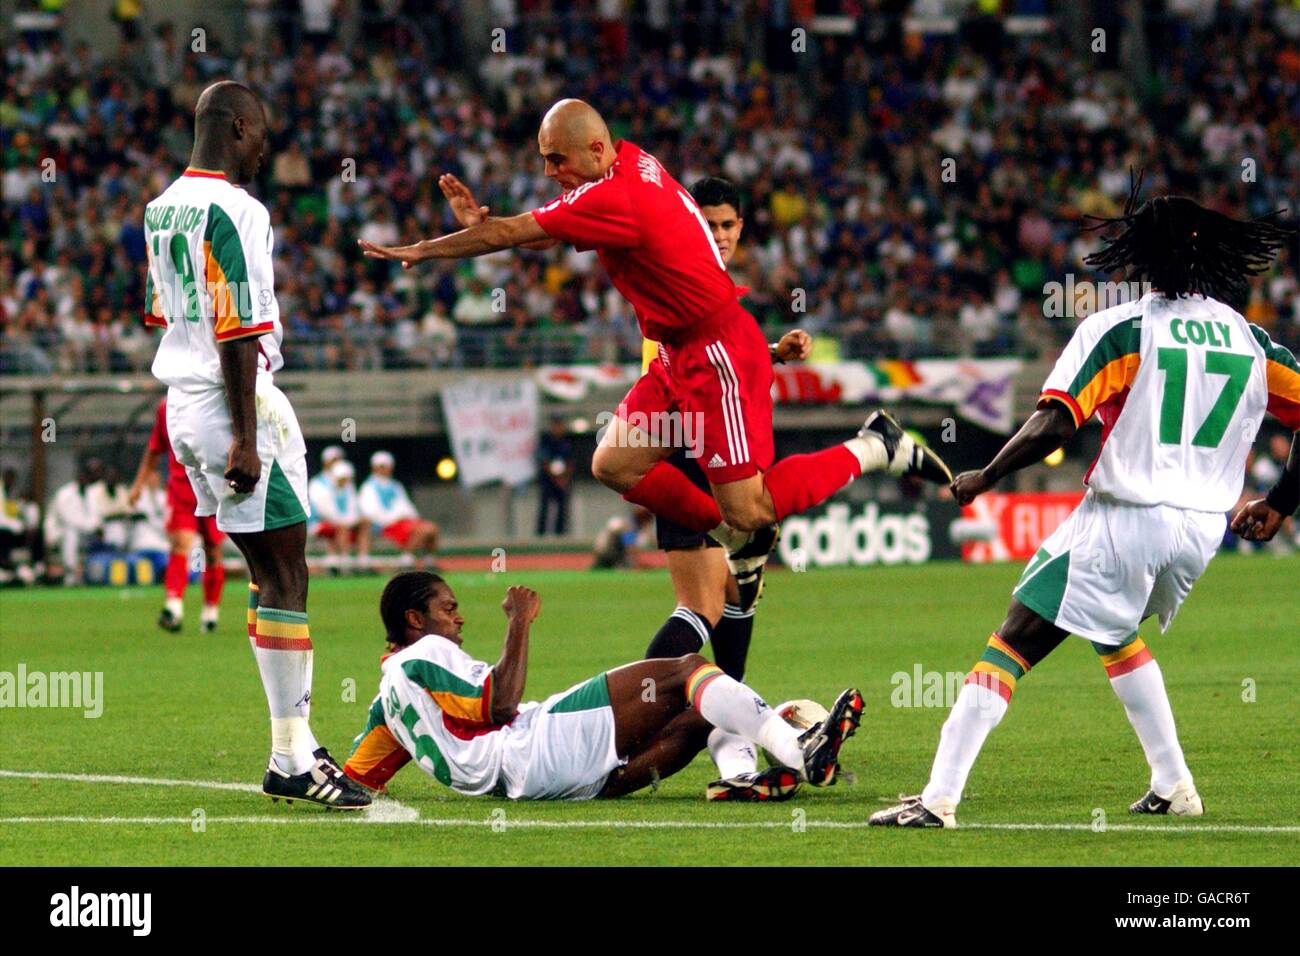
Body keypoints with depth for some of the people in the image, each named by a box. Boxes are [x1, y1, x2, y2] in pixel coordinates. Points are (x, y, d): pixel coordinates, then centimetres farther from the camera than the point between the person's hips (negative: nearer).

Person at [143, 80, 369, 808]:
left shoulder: (164, 209, 13)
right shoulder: (234, 211, -16)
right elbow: (236, 333, -19)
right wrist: (246, 436, -19)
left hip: (184, 405, 9)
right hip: (236, 403, -9)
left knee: (268, 570, 13)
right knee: (286, 575, -6)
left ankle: (294, 750, 13)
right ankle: (295, 758, -8)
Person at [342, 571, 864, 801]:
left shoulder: (389, 700, 26)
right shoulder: (423, 656, -1)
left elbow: (351, 777, 23)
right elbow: (499, 705, -12)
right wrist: (519, 625, -4)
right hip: (534, 747, -10)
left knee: (695, 720, 5)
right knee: (686, 670, -9)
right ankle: (798, 753, -20)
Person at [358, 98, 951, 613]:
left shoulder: (615, 198, -24)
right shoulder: (635, 164, 5)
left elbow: (507, 235, -19)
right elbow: (544, 236, 14)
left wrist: (419, 251, -9)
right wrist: (480, 221, -3)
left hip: (718, 354, -10)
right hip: (680, 355, 10)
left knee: (747, 510, -10)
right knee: (613, 466, 6)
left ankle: (878, 448, 7)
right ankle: (742, 543, 18)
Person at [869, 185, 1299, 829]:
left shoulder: (1118, 329, -6)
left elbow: (1054, 423, -15)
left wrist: (984, 478, -3)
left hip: (1125, 518, -6)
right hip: (1204, 528, 6)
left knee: (1013, 645, -4)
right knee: (1115, 634, 32)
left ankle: (939, 797, -14)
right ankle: (1173, 788, 29)